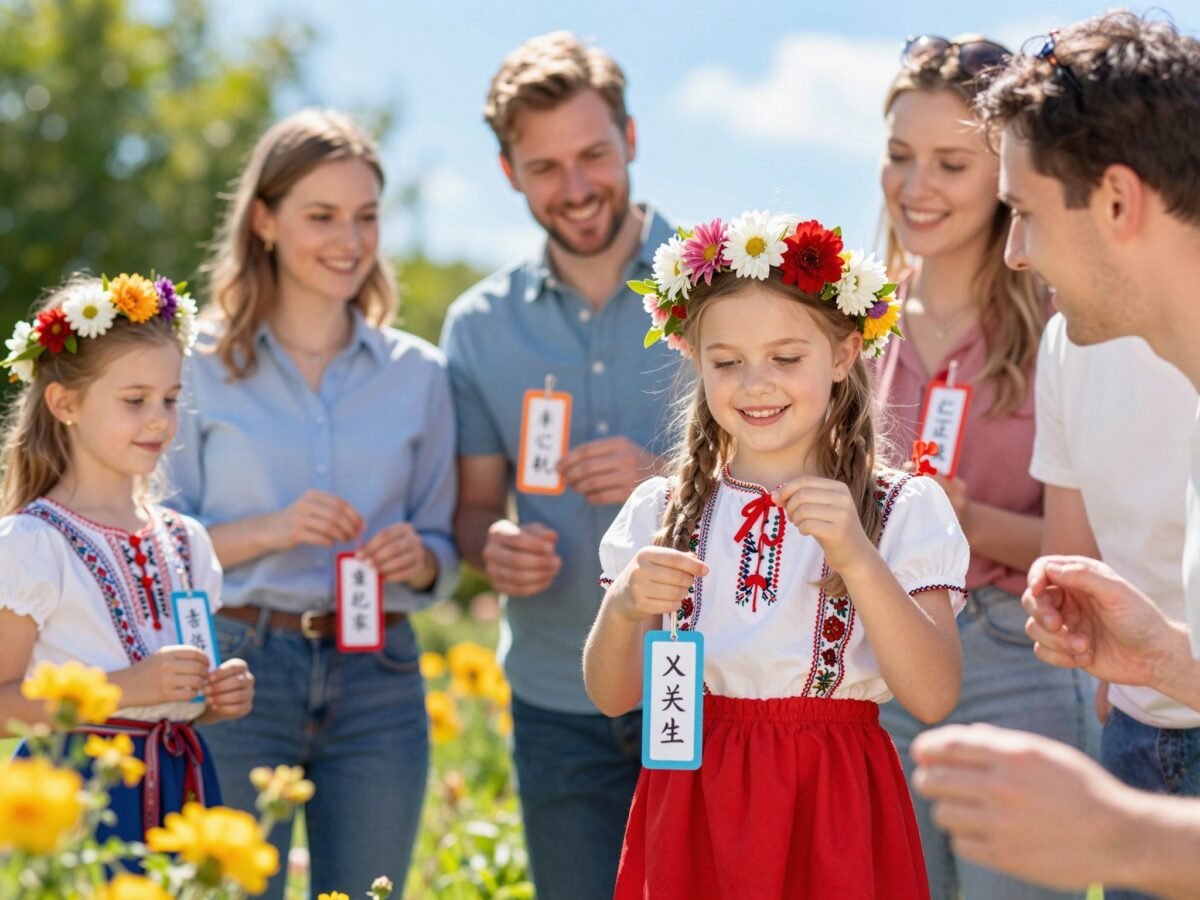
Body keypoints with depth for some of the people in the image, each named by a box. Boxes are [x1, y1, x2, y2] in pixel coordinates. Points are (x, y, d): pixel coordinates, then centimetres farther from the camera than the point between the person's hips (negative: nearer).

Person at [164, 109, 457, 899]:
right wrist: (269, 531, -15)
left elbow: (442, 550, 13)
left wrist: (417, 558, -9)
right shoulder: (203, 366, 1)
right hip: (239, 666, -2)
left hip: (379, 679, 3)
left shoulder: (418, 374, 9)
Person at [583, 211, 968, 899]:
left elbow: (934, 698, -13)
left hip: (834, 814, -2)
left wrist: (858, 559, -24)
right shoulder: (662, 511, 5)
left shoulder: (904, 510, -3)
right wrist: (623, 609, -18)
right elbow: (614, 696, 2)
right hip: (695, 809, 2)